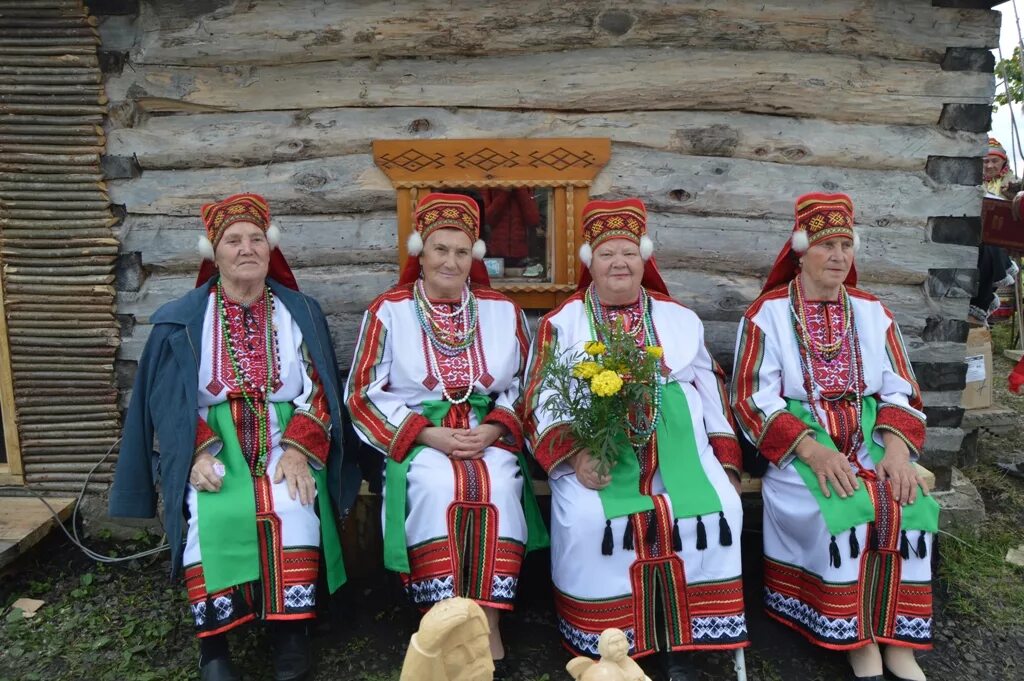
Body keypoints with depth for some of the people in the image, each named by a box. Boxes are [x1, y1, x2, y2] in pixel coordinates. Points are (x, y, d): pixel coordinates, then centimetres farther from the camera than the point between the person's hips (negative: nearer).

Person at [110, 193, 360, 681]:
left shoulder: (300, 312, 9)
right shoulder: (181, 320, 7)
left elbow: (318, 392, 3)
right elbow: (168, 401, 3)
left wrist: (298, 450, -13)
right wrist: (199, 454, -14)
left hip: (284, 436, 1)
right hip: (211, 438, 0)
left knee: (291, 507, -29)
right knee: (215, 513, -29)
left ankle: (290, 630, -16)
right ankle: (212, 641, -14)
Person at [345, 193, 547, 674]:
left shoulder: (503, 312, 8)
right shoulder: (388, 311, 2)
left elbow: (525, 387, 10)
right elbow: (363, 394, -1)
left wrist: (492, 430, -10)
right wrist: (429, 434, -12)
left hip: (488, 434, 2)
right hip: (417, 437, -1)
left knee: (495, 484, -30)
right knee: (438, 486, -32)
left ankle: (488, 624, -19)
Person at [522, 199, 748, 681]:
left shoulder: (680, 319, 18)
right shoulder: (562, 322, 9)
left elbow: (711, 392, 18)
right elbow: (541, 400, 0)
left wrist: (726, 460, 7)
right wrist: (574, 454, -17)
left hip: (675, 445, 3)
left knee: (716, 509, -24)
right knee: (588, 519, -30)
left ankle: (680, 641, -7)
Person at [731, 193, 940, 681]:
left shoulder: (872, 312, 11)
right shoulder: (768, 313, -2)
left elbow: (900, 390, 8)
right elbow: (752, 398, -9)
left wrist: (897, 446, -12)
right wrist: (812, 449, -22)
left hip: (868, 436, 4)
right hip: (799, 441, -3)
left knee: (911, 505, -24)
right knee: (843, 511, -30)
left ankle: (898, 641, -10)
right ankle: (859, 641, -12)